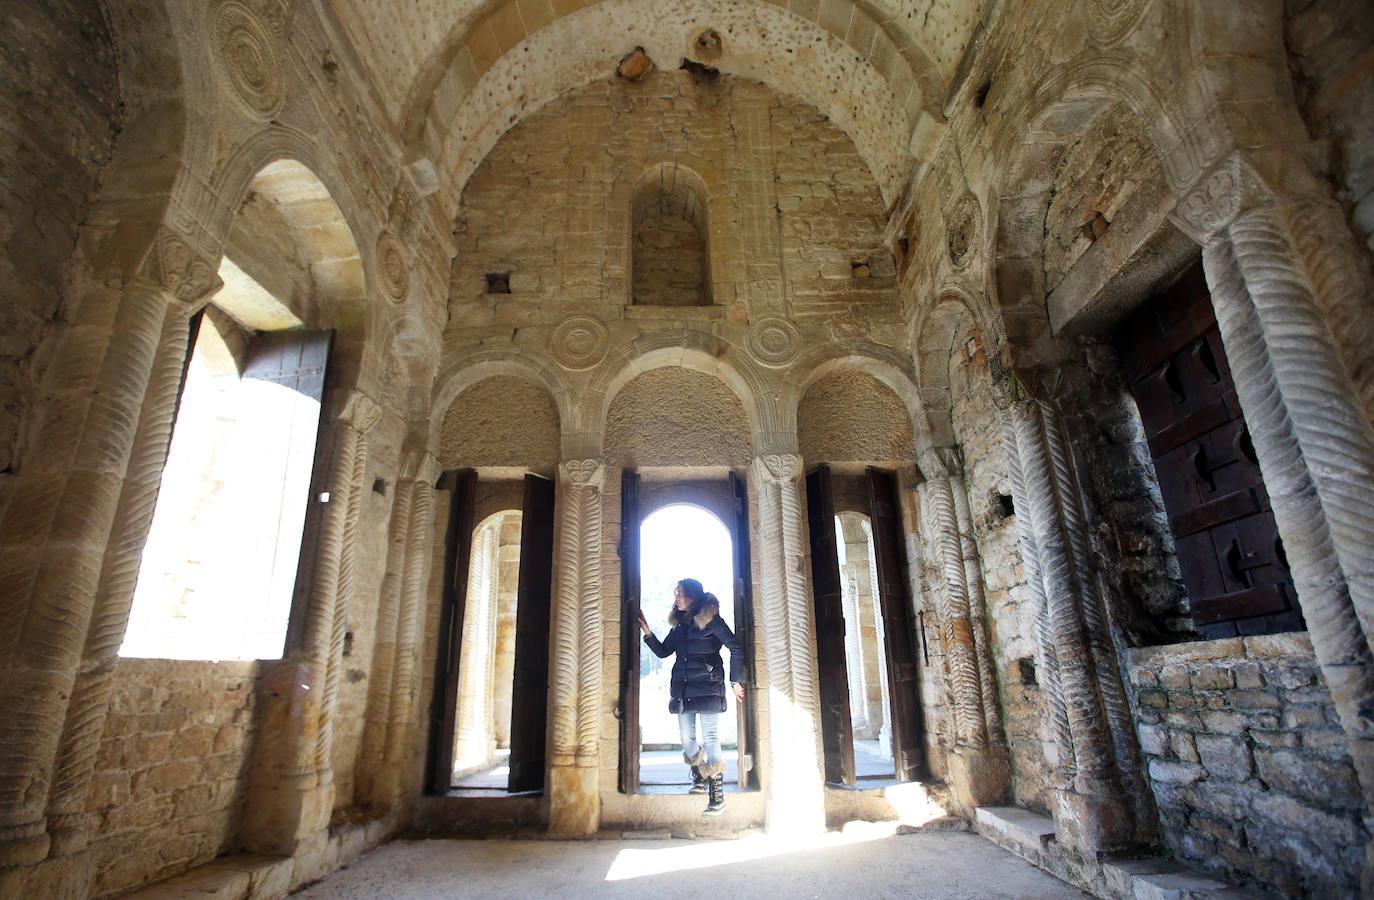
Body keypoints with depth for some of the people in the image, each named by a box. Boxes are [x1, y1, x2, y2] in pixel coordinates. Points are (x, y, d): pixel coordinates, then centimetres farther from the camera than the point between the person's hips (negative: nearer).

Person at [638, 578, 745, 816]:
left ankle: (717, 797, -2)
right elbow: (662, 651, 17)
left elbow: (736, 649, -6)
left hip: (707, 688, -6)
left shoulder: (711, 619, -5)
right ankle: (699, 779, 33)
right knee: (687, 738, 9)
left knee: (710, 739, -6)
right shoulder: (679, 624, 14)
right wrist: (647, 632, 6)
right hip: (683, 689, 6)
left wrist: (735, 681, -7)